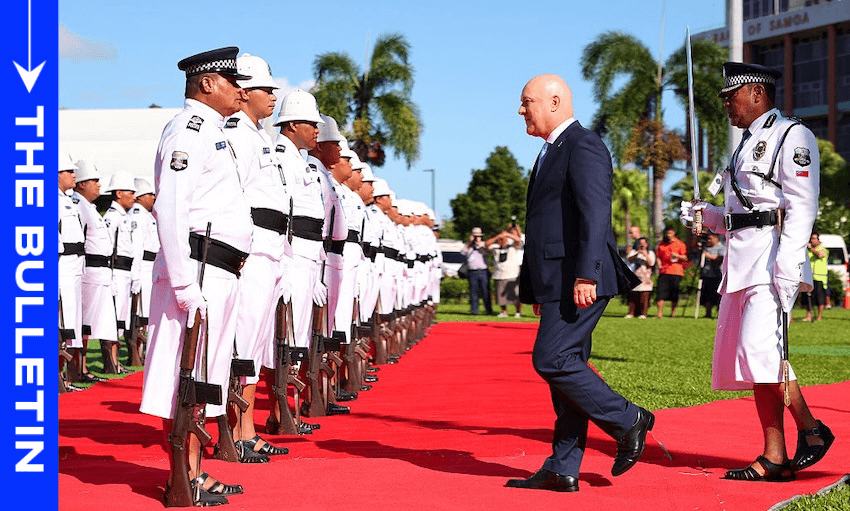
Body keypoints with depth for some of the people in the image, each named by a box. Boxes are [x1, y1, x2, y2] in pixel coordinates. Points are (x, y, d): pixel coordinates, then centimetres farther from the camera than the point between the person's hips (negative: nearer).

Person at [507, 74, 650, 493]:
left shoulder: (583, 146, -9)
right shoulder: (552, 152, 22)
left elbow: (595, 214, -19)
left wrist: (586, 275, -26)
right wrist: (537, 287, 20)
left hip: (579, 280, -10)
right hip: (558, 281, 10)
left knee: (551, 360, -14)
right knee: (564, 366, 7)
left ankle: (628, 421, -2)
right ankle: (562, 470, 8)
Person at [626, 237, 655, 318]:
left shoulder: (650, 253, 14)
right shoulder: (634, 251, 18)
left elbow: (651, 263, 0)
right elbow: (629, 259, 1)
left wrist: (646, 255, -11)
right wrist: (637, 254, -13)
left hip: (645, 277, -1)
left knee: (644, 295, -10)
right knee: (632, 295, -4)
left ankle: (643, 314, -8)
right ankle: (631, 313, 0)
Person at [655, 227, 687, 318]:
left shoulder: (680, 244, 6)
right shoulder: (662, 244, 16)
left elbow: (685, 258, 3)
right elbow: (658, 256, 19)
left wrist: (677, 255, -15)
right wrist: (659, 265, 0)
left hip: (676, 272, -2)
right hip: (664, 271, 2)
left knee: (674, 293, 1)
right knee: (661, 292, -7)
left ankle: (673, 313, 10)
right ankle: (660, 312, -7)